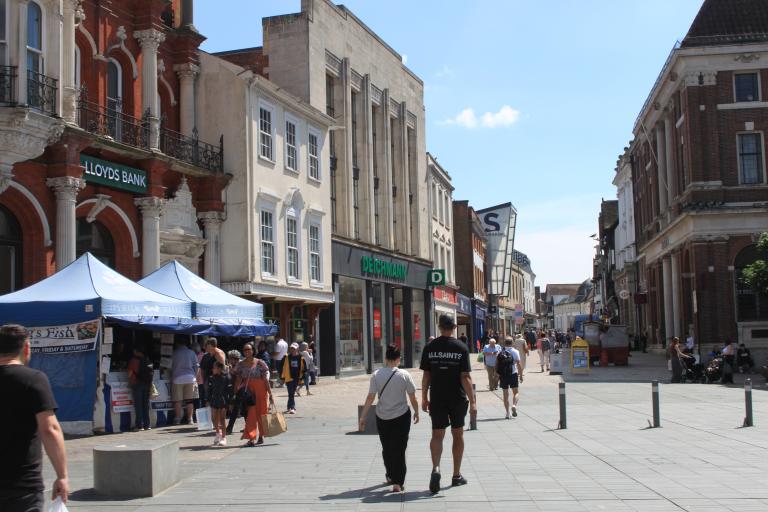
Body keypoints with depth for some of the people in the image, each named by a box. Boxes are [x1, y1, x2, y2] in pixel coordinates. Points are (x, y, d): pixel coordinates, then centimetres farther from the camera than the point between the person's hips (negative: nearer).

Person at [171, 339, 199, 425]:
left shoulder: (175, 353, -2)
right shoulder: (191, 353, 5)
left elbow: (171, 367, 7)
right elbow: (196, 366, 7)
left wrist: (171, 378, 22)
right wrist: (195, 376, 16)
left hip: (177, 378, -2)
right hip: (190, 378, 2)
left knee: (177, 400, 2)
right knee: (189, 400, 6)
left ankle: (177, 418, 0)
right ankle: (189, 419, 5)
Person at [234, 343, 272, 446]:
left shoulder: (260, 363, -5)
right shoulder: (241, 365, 4)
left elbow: (265, 379, -6)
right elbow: (238, 380, 4)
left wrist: (270, 394, -7)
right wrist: (236, 392, -7)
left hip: (260, 391, -2)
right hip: (247, 391, 2)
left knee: (261, 414, 8)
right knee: (250, 414, -5)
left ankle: (260, 436, 24)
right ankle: (251, 438, -7)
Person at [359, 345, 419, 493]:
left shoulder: (376, 375, -8)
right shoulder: (404, 375, -9)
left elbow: (370, 398, -9)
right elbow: (413, 398, -2)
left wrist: (362, 417, -3)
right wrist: (416, 412, 14)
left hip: (382, 417, 2)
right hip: (401, 416, -2)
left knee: (386, 448, 19)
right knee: (399, 449, 4)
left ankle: (390, 476, 36)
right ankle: (398, 482, 0)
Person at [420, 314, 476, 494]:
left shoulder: (430, 347, -2)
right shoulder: (461, 348, -7)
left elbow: (426, 376, -1)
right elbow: (465, 377, -11)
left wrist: (424, 398, 8)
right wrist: (472, 401, -8)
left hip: (437, 398, 1)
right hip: (457, 398, 0)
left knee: (437, 435, 4)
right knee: (458, 434, 14)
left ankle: (436, 468, -22)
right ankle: (456, 475, 22)